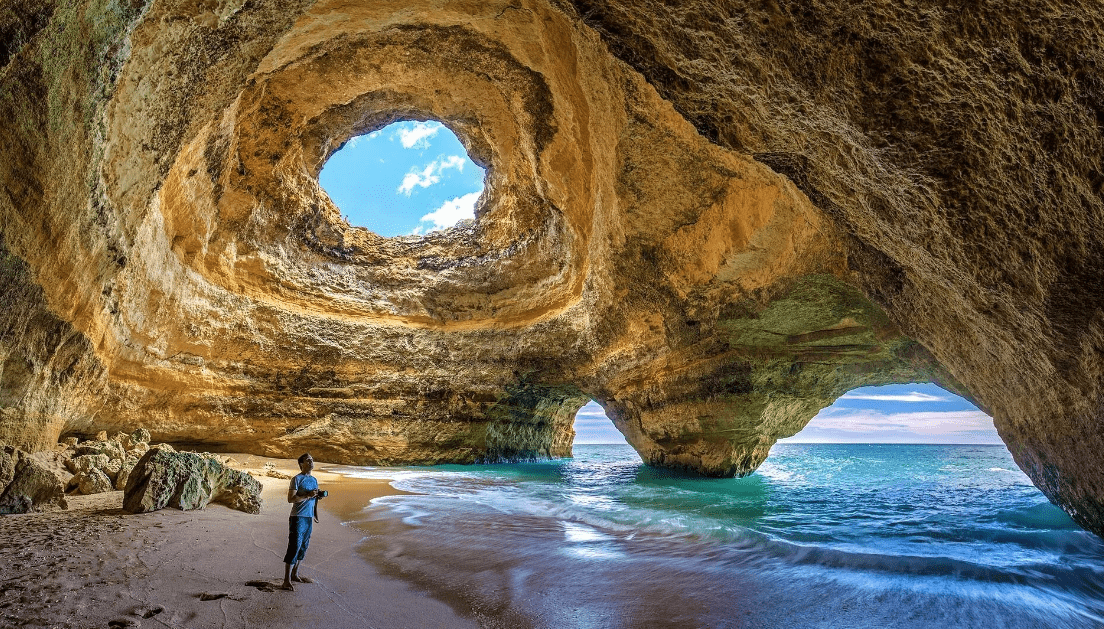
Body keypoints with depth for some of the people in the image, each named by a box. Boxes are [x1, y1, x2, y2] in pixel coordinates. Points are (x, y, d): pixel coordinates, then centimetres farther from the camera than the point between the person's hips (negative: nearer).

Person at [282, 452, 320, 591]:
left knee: (303, 547, 13)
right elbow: (291, 498, -17)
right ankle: (286, 581, -6)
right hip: (298, 517, -8)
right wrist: (308, 496, -22)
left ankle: (295, 574, 25)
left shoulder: (314, 480, 14)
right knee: (294, 547, -9)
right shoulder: (297, 479, -9)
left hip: (309, 517, 8)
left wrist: (315, 514, 17)